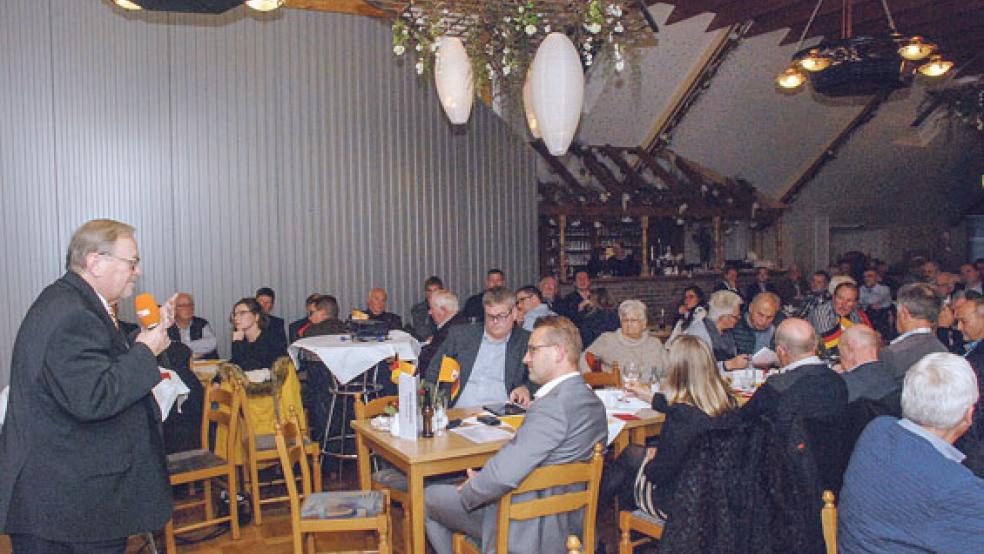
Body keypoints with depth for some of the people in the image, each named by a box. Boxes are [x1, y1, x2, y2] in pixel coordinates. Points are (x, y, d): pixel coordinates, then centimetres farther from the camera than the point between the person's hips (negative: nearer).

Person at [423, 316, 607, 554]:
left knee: (428, 497, 11)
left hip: (525, 531, -9)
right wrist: (483, 479, 4)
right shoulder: (595, 402, 2)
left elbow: (503, 474, -33)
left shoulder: (552, 405, -29)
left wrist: (467, 494, -13)